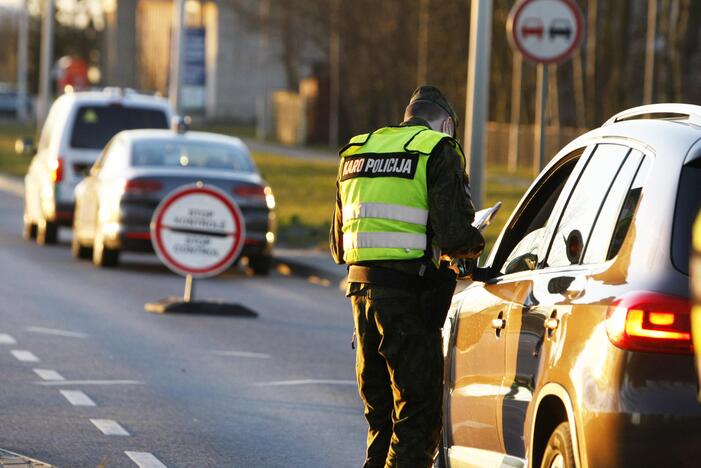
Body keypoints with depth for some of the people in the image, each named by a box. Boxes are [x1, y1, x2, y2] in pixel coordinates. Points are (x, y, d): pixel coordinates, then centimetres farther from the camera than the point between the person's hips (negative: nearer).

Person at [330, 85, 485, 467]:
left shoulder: (355, 153, 18)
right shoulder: (439, 152, -3)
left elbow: (338, 245, 22)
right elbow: (454, 234, -13)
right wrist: (476, 246, 9)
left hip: (361, 290, 7)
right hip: (410, 297, -7)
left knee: (380, 415, 17)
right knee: (418, 412, -4)